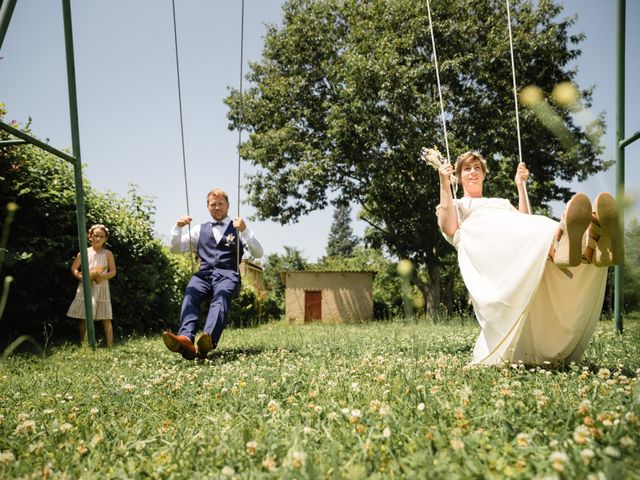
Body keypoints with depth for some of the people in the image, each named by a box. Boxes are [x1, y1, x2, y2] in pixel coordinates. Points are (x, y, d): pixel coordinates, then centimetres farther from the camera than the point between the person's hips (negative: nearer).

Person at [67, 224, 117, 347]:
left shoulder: (108, 254, 5)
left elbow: (113, 271, 3)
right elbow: (73, 269, 6)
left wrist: (104, 277, -17)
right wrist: (81, 277, -12)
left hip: (101, 287, 0)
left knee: (106, 319, -1)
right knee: (84, 318, 2)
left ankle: (110, 346, 1)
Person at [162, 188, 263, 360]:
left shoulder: (238, 227, 19)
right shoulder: (200, 229, 27)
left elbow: (258, 254, 7)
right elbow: (175, 248, 25)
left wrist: (245, 230, -9)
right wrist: (178, 227, 6)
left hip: (227, 274, -2)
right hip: (204, 273, 2)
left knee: (221, 297, -38)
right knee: (190, 294, -33)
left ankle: (209, 341, -61)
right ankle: (186, 340, -55)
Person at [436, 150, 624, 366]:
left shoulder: (502, 202, 46)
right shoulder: (457, 205, 32)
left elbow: (525, 222, 26)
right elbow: (448, 229, 6)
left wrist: (520, 186, 28)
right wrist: (444, 184, 7)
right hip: (483, 240, -4)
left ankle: (591, 247, -66)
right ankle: (561, 245, -72)